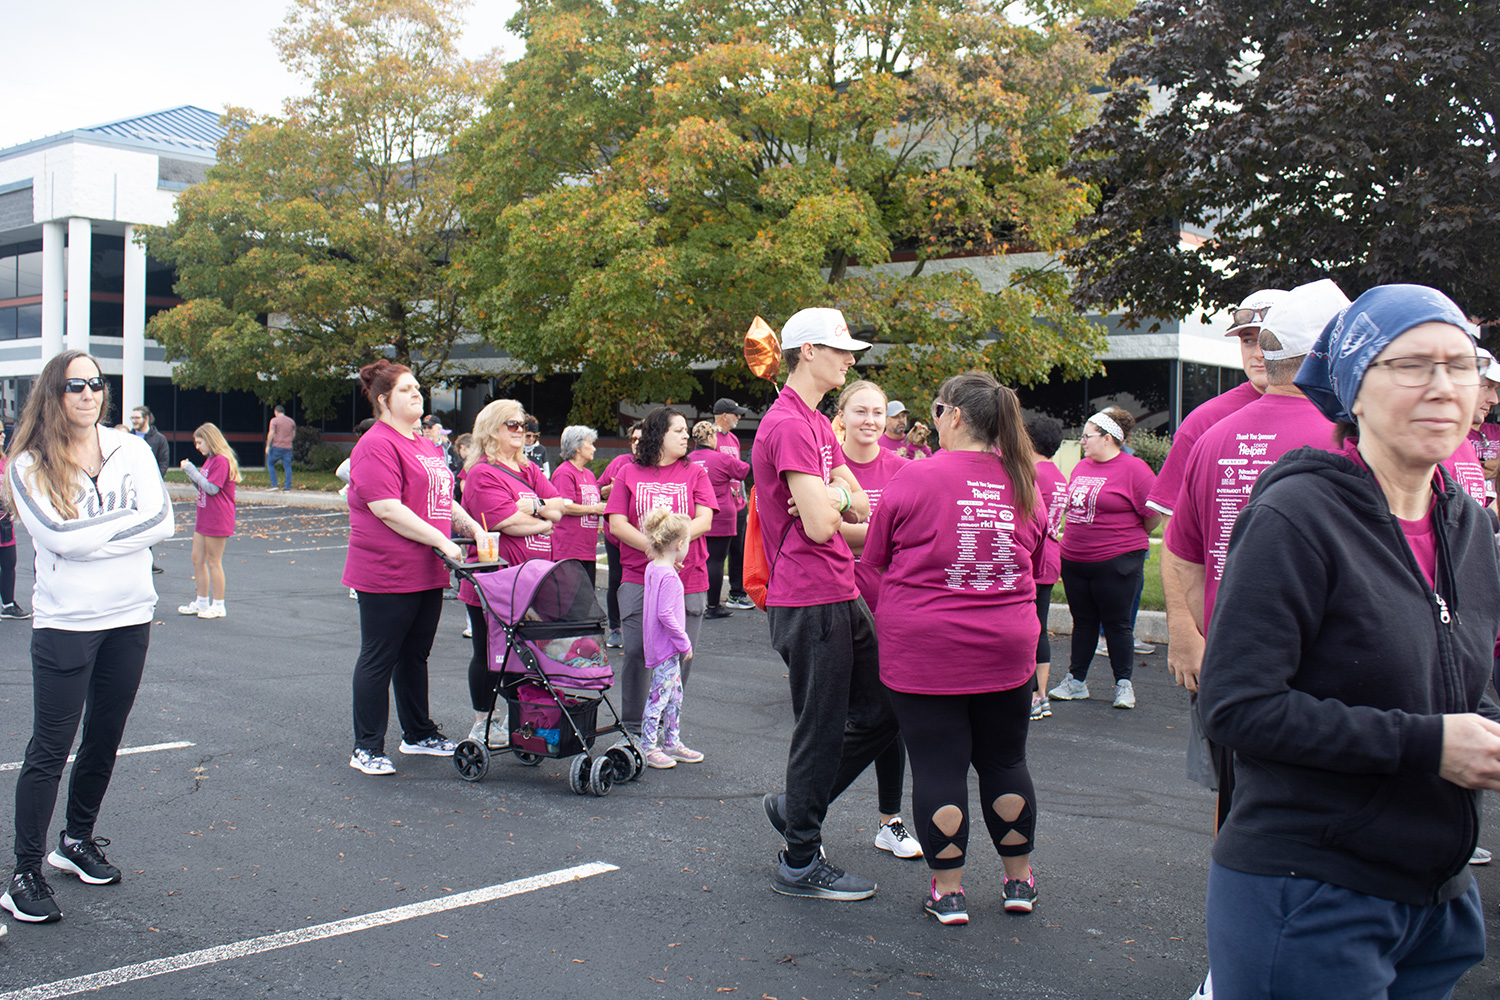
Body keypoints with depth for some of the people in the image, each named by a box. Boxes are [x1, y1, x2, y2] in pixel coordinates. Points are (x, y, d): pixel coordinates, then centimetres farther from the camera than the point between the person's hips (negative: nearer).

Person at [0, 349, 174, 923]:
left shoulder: (131, 450, 3)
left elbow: (161, 521, -8)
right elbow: (59, 536, -18)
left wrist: (89, 535, -15)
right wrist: (125, 519, -11)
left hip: (130, 617, 4)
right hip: (65, 622, -4)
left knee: (105, 740, 15)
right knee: (50, 748, -2)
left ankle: (77, 841, 33)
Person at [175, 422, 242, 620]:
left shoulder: (222, 461, -16)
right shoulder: (210, 460, 14)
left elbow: (212, 488, -21)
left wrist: (193, 472, -16)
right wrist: (191, 473, 3)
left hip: (217, 520, -10)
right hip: (204, 518, 10)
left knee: (213, 562, -2)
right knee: (197, 559, 12)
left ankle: (218, 606, 7)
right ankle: (202, 602, 22)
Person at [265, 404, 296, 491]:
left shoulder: (274, 420, -4)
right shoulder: (291, 421, 12)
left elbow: (271, 434, -11)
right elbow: (294, 434, 19)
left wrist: (268, 446, -7)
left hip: (277, 446, -4)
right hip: (288, 447, 4)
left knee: (270, 464, 11)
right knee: (287, 466, 3)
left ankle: (274, 484, 3)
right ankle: (287, 486, -2)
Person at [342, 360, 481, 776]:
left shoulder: (426, 445, 17)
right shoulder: (376, 445, -14)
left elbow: (443, 498, 24)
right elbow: (387, 509, -22)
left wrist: (470, 525, 8)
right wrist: (441, 540, -22)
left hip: (427, 573, 9)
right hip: (386, 574, -9)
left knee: (415, 655, 19)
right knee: (379, 660, 0)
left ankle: (419, 734, 31)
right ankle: (367, 748, 8)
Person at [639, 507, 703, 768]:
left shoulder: (652, 568, 8)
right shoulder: (669, 577, -21)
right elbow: (665, 615, -23)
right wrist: (684, 642, -16)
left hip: (666, 647, 10)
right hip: (666, 648, -10)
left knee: (675, 695, 17)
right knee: (660, 695, -3)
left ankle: (672, 742, 26)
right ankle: (647, 747, 4)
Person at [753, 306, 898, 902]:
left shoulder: (817, 424, 17)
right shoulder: (789, 425, -16)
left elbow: (861, 508, 13)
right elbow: (819, 526, -23)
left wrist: (835, 496, -8)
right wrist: (837, 497, -2)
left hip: (841, 596, 10)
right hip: (810, 601, -10)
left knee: (880, 712, 14)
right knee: (822, 729, 0)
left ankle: (795, 807, 27)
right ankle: (800, 863, 14)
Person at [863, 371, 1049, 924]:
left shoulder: (913, 479, -11)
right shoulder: (1025, 484, 3)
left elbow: (875, 559, 1)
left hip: (923, 651, -4)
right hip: (1006, 651, 4)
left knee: (937, 765, 4)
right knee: (1005, 760, 17)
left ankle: (948, 891, 12)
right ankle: (1019, 880, 28)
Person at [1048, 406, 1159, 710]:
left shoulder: (1133, 469, -11)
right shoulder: (1081, 467, 10)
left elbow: (1155, 514, -9)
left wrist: (1129, 538, 4)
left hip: (1116, 562, -6)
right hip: (1074, 560, 6)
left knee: (1116, 623, 3)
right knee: (1083, 621, 13)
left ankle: (1124, 685, 15)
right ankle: (1075, 682, 21)